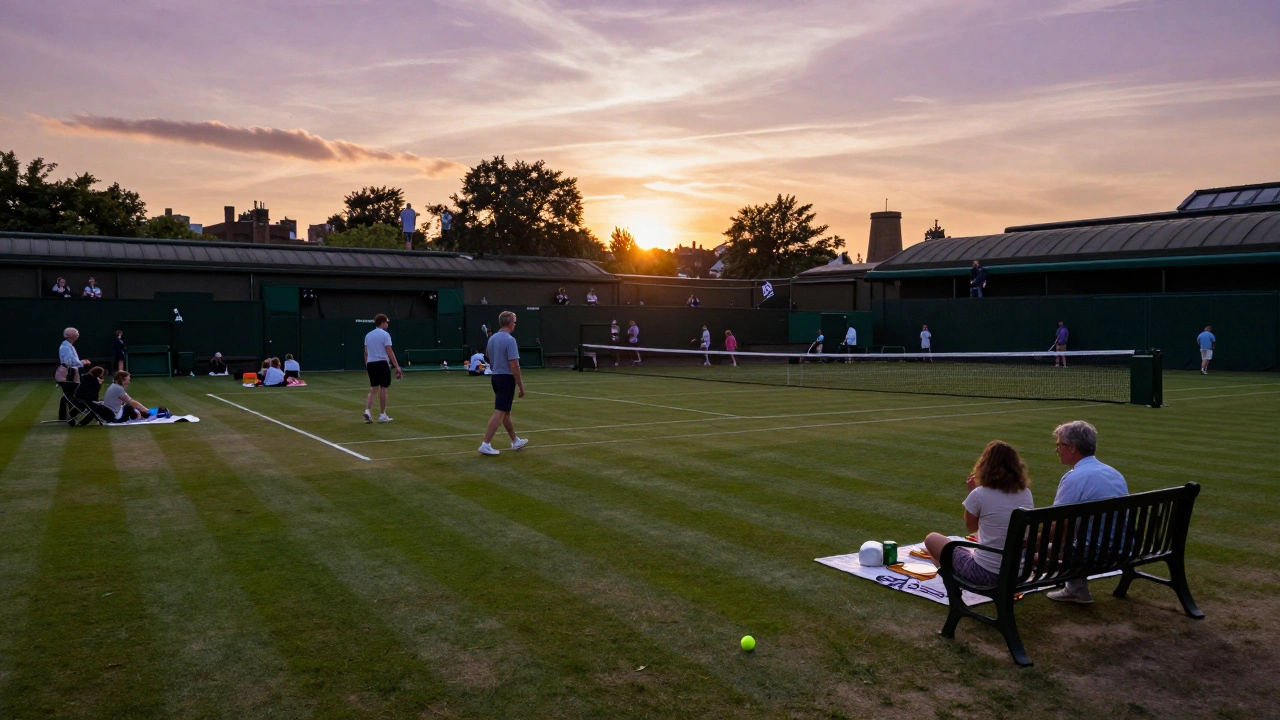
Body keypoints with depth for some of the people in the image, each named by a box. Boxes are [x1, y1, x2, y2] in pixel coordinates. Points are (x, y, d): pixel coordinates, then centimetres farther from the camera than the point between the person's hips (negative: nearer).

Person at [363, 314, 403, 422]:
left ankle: (367, 411, -6)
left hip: (370, 364, 6)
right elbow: (390, 352, -13)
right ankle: (382, 415, 7)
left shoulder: (368, 335, 11)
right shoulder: (385, 334, -8)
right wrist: (397, 366, -11)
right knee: (383, 389, 2)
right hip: (382, 363, -6)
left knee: (373, 389, 10)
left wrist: (367, 366, 20)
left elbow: (366, 353, 13)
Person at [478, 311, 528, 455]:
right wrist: (521, 385, -12)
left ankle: (516, 441, 31)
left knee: (506, 412, 17)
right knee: (499, 413, -7)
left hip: (495, 377, 9)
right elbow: (514, 365, -20)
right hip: (506, 378, -9)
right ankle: (485, 445, -10)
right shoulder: (510, 340, -17)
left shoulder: (492, 338, 9)